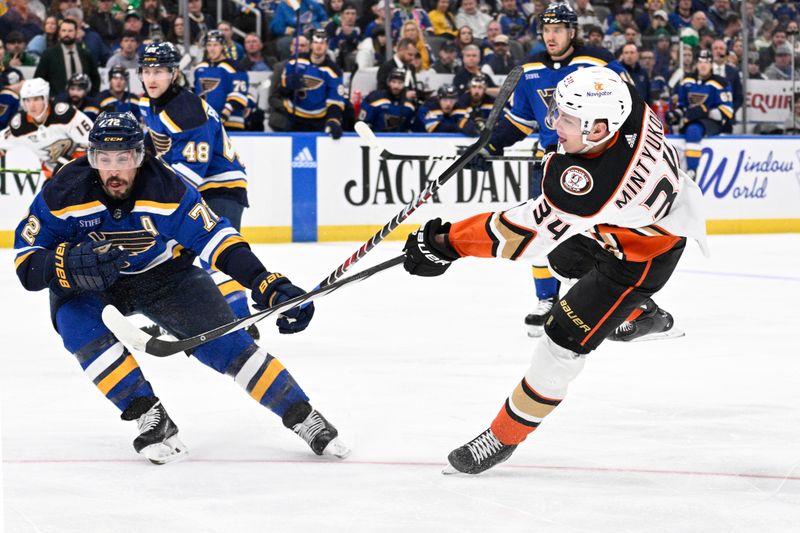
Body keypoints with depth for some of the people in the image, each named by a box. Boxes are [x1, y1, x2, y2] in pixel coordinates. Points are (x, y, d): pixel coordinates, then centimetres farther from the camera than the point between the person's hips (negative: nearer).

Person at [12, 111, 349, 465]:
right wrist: (72, 264, -43)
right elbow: (26, 264, -22)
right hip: (84, 286, 0)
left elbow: (216, 236, -26)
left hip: (162, 274, 0)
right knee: (79, 327, -31)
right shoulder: (65, 193, -25)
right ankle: (149, 417, -23)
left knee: (222, 340, -13)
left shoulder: (167, 189, -26)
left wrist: (268, 285, -38)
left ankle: (302, 417, -2)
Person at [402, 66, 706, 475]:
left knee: (565, 338, -7)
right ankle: (642, 312, 52)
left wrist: (446, 243, -30)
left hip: (644, 254, -9)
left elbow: (526, 230, -36)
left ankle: (504, 437, 7)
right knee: (564, 257, 30)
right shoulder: (625, 102, -24)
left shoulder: (593, 183, -43)